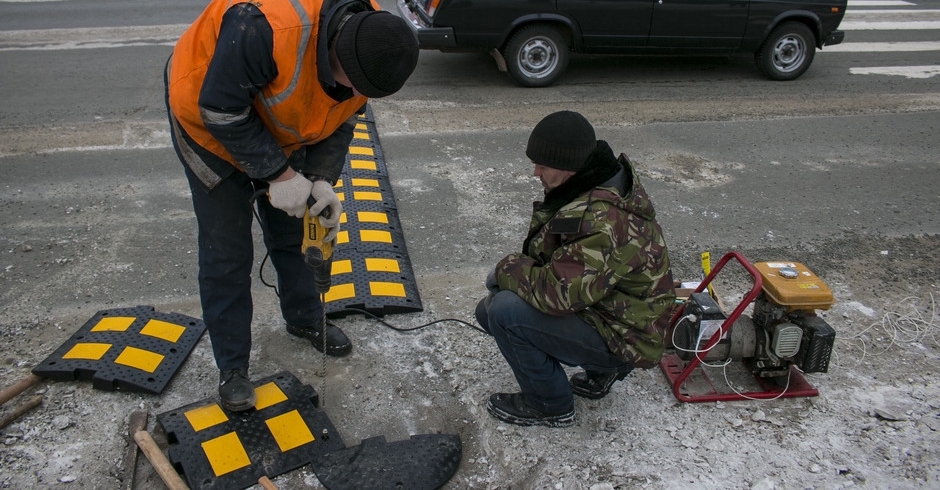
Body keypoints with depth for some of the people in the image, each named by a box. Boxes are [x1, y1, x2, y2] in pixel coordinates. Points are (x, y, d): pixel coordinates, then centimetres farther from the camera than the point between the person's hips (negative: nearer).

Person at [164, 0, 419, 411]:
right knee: (226, 253, -2)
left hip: (279, 133, 6)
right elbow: (221, 110, -32)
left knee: (294, 234, 14)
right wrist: (280, 175, -30)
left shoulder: (365, 46, -20)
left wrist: (321, 181, -21)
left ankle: (305, 319, 39)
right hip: (210, 123, -5)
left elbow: (339, 124, -7)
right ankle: (231, 367, 13)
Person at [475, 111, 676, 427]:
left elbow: (560, 292, -34)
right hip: (598, 304, 10)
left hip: (623, 339, -10)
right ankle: (601, 370, 17)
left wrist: (506, 270, -17)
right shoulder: (594, 185, -1)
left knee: (505, 312, -25)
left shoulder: (604, 220, -33)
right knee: (488, 310, 9)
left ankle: (550, 406, 0)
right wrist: (516, 269, -6)